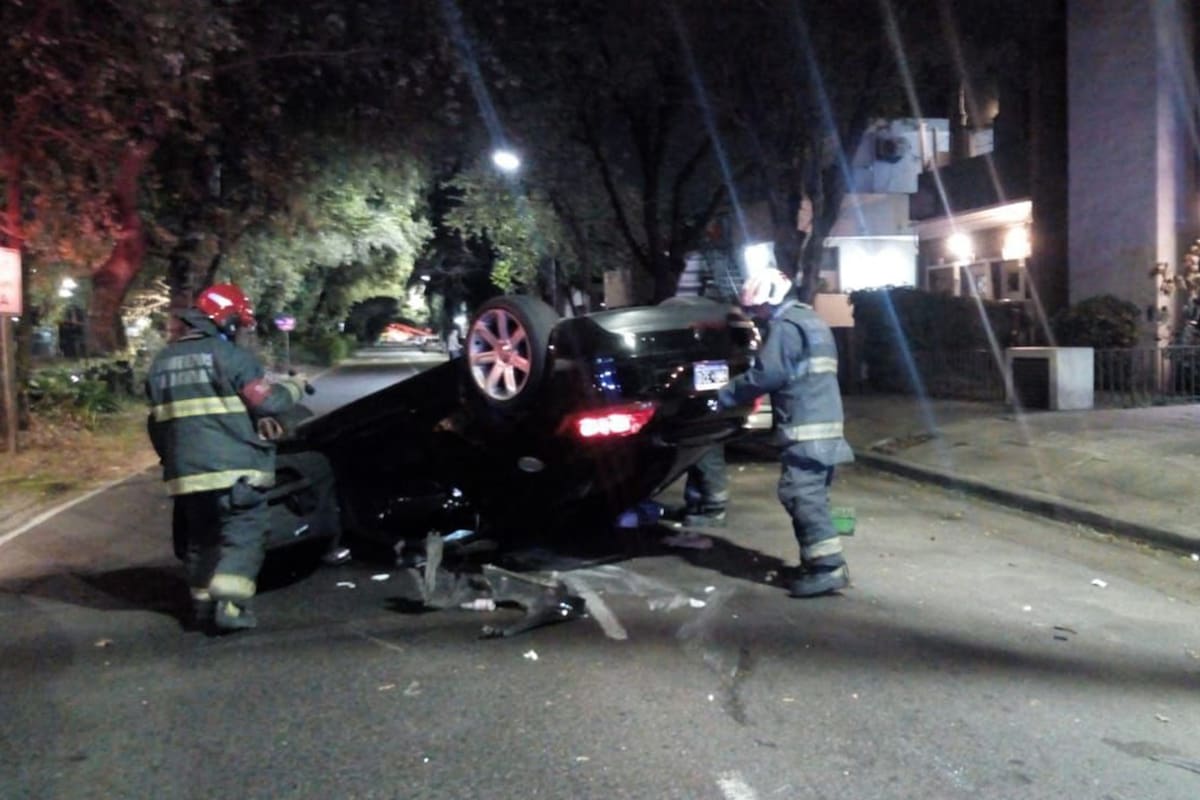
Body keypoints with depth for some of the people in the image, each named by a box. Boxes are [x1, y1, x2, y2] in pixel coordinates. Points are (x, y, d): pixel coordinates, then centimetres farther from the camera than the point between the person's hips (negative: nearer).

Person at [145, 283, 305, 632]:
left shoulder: (161, 362, 15)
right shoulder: (230, 356, -8)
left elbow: (157, 422, 20)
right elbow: (267, 402, -12)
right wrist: (294, 387, 6)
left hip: (185, 472, 7)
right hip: (233, 467, -6)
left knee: (201, 537, 16)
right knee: (242, 534, -3)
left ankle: (202, 603, 18)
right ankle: (229, 604, -14)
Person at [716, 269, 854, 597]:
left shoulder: (786, 325, -10)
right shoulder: (813, 322, 23)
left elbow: (766, 374, -17)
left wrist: (725, 394, -6)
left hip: (806, 426, -10)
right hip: (826, 422, 10)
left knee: (802, 495, -10)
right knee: (811, 495, 13)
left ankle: (828, 567, -12)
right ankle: (818, 561, 18)